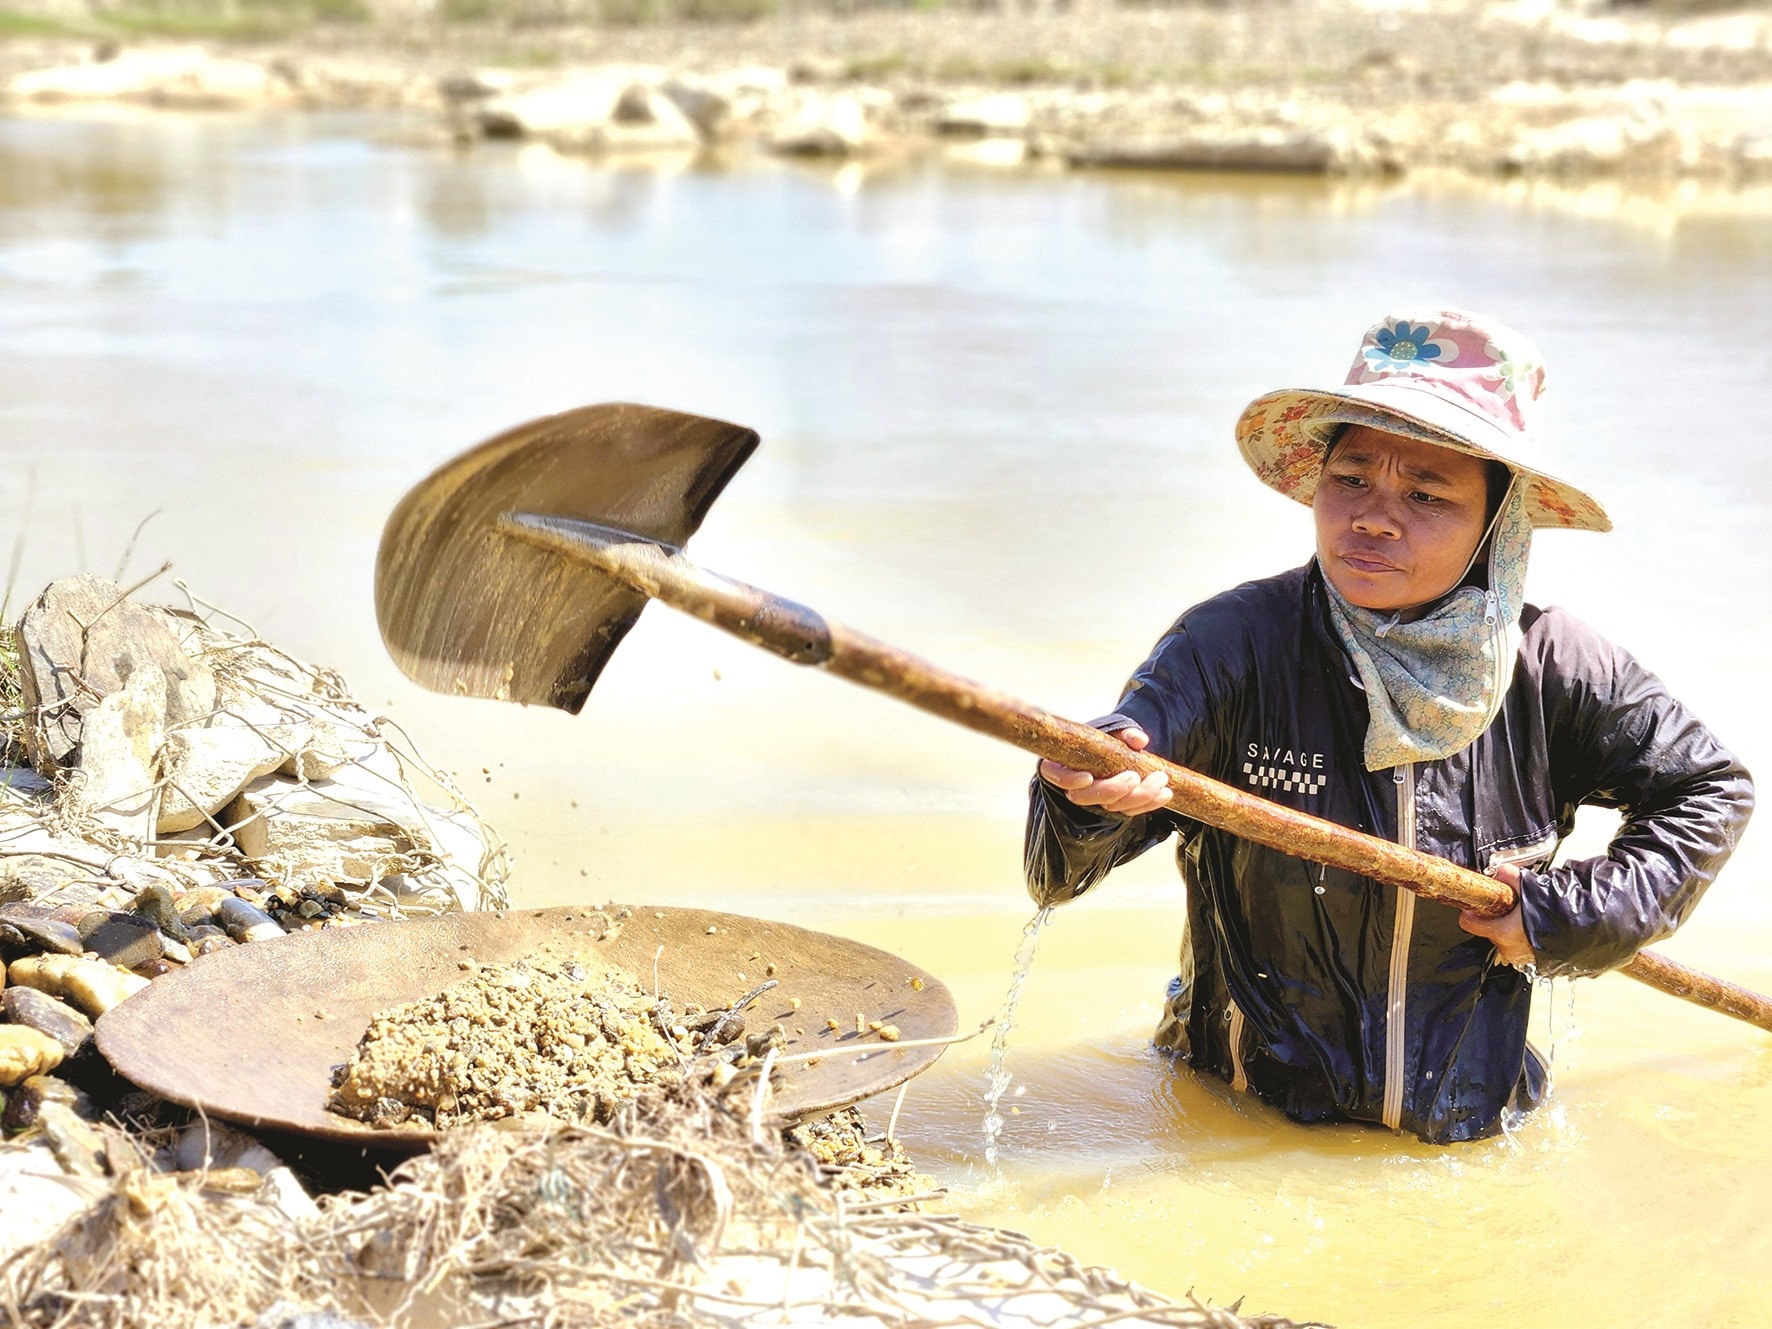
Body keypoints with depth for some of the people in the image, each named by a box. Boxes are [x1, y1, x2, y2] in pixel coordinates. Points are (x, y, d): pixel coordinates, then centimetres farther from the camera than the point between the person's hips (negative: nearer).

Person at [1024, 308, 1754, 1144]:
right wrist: (1085, 794, -50)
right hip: (1242, 1129, -1)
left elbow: (1709, 788, 12)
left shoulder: (1550, 668, -5)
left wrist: (1576, 917, -2)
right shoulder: (1234, 644, -14)